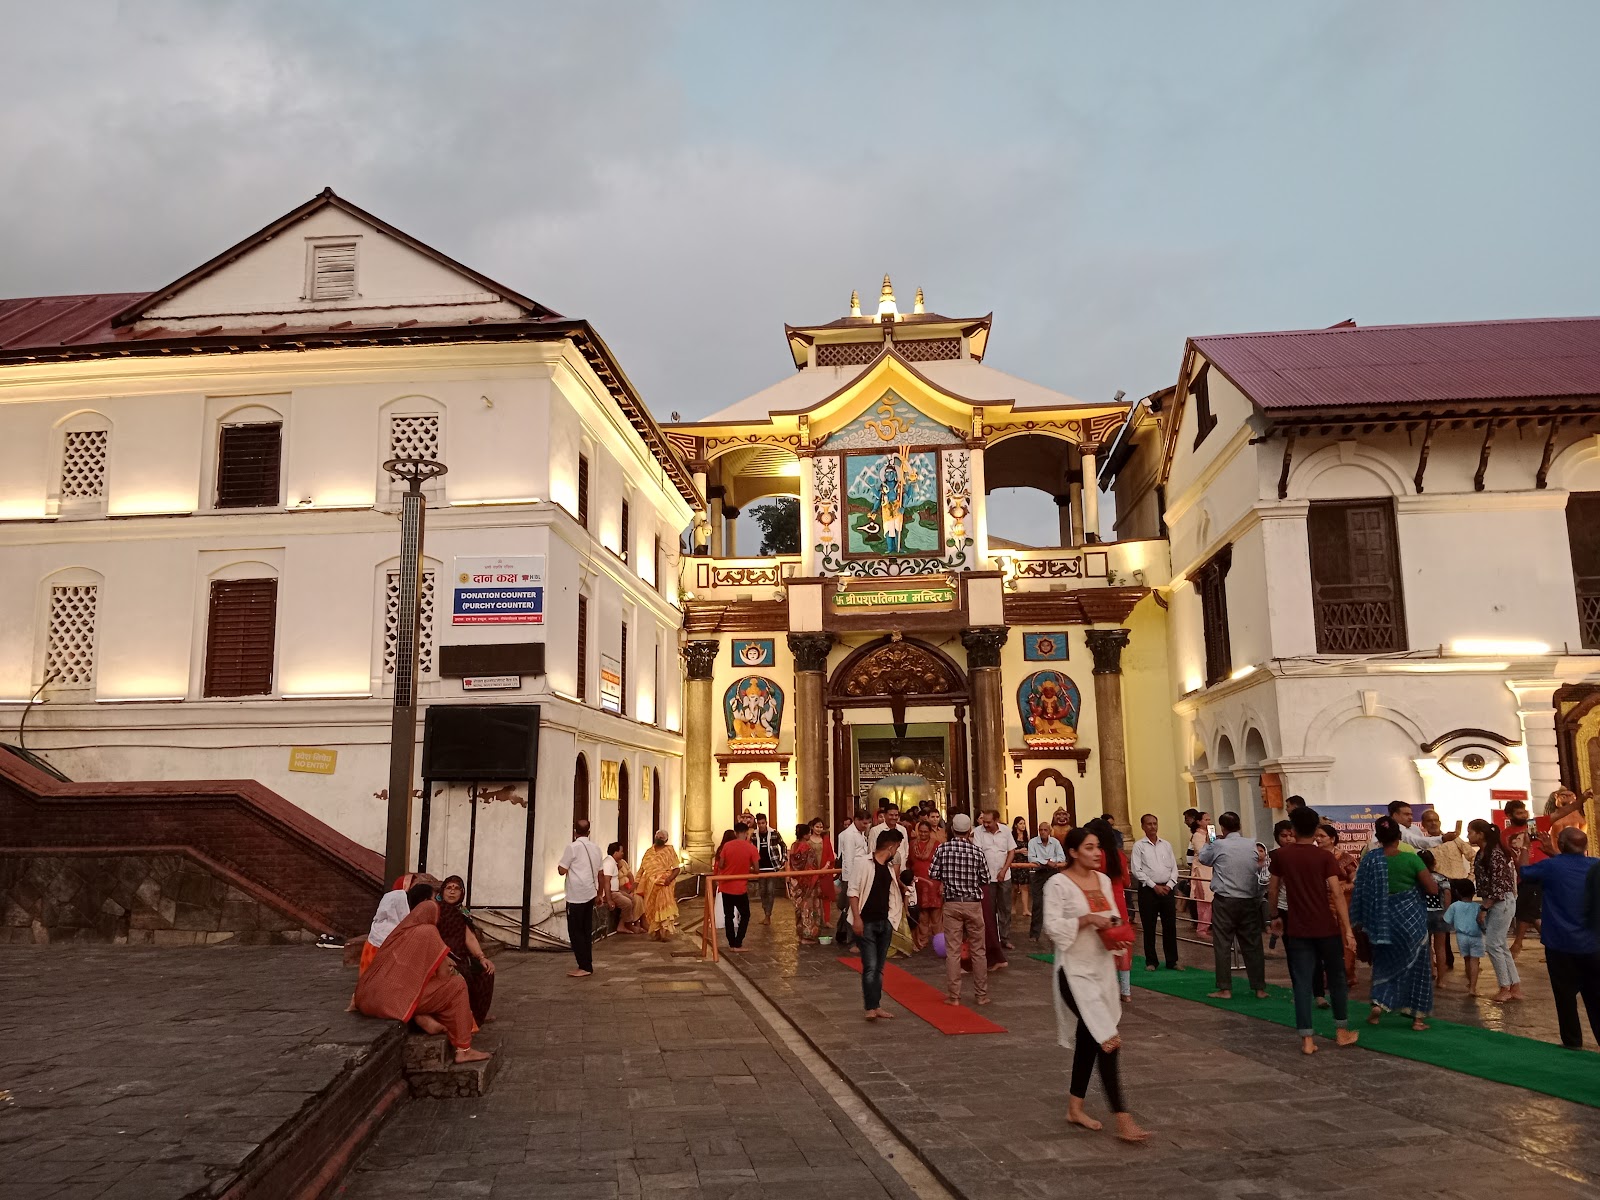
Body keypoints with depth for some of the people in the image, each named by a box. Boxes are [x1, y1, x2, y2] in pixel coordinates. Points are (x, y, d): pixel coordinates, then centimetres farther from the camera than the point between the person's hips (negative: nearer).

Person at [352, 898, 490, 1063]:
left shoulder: (402, 929, 16)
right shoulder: (428, 932, -5)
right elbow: (443, 975, -1)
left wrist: (444, 964, 29)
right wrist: (451, 971, 21)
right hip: (395, 1000, -8)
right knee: (457, 985, 6)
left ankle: (421, 1017, 5)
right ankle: (463, 1050, 6)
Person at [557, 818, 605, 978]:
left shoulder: (573, 847, -9)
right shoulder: (596, 848, 11)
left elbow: (562, 871, -10)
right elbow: (600, 873, 15)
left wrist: (559, 866, 12)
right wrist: (599, 893, 24)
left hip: (576, 895, -7)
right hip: (590, 894, 7)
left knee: (575, 931, -1)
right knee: (586, 930, 12)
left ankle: (584, 967, -5)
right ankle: (587, 965, 13)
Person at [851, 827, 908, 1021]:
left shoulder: (889, 867, 12)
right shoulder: (864, 863, -9)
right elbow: (853, 891, -12)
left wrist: (902, 886, 5)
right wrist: (856, 918, -18)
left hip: (885, 923, 7)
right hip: (867, 923, -7)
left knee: (879, 968, 11)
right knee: (870, 966, -9)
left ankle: (877, 1007, 16)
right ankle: (871, 1008, -6)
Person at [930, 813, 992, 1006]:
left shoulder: (942, 849, -6)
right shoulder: (977, 852, -5)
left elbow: (933, 874, -4)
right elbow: (985, 880, 0)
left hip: (952, 903, 0)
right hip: (974, 903, 0)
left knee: (952, 951, 3)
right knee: (978, 950, 10)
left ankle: (954, 995, 5)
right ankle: (982, 994, 17)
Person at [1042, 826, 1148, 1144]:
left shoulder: (1103, 880, 7)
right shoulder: (1058, 883, -13)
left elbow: (1113, 917, 17)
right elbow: (1052, 926, -17)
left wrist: (1116, 927, -4)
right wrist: (1087, 920, -24)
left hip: (1102, 967, 7)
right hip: (1075, 970, -7)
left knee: (1088, 1039, 15)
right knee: (1108, 1040, -13)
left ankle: (1075, 1108, 29)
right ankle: (1123, 1120, -8)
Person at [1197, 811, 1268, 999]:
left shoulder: (1218, 845, -7)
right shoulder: (1252, 846, 2)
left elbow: (1202, 859, 12)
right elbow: (1258, 868, 14)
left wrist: (1207, 843, 27)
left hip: (1225, 901, -3)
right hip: (1249, 900, 3)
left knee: (1223, 944, 3)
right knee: (1252, 944, 10)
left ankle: (1225, 989, 3)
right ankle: (1259, 988, 14)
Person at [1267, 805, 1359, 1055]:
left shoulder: (1281, 855, -1)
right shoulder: (1325, 857, -7)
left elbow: (1273, 890, 7)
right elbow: (1337, 894, -12)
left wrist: (1274, 916, 22)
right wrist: (1348, 930, -10)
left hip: (1298, 930, 1)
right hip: (1327, 928, -1)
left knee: (1302, 982, 3)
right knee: (1336, 978, 16)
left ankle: (1307, 1039, 1)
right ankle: (1342, 1030, 26)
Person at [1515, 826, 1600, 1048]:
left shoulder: (1550, 866, -12)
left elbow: (1523, 872, 7)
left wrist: (1525, 847, 21)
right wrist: (1554, 854, 24)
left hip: (1560, 944, -3)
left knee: (1566, 994, 7)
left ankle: (1573, 1041, 14)